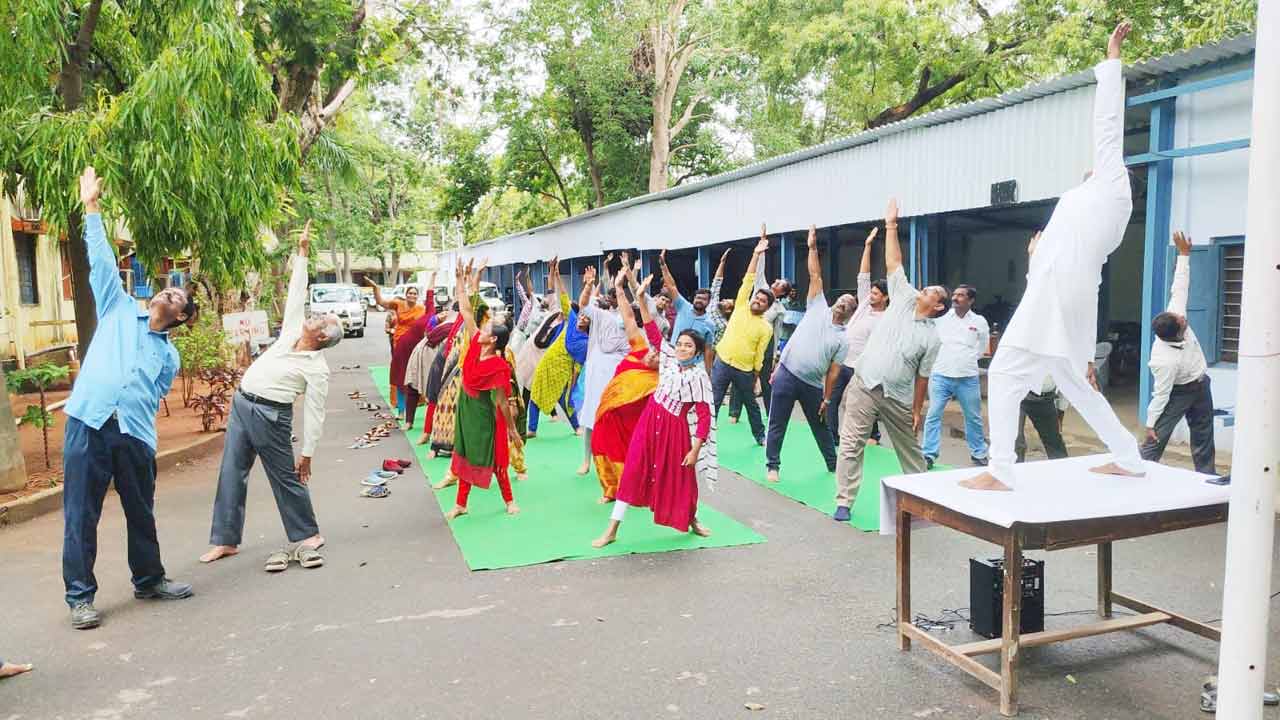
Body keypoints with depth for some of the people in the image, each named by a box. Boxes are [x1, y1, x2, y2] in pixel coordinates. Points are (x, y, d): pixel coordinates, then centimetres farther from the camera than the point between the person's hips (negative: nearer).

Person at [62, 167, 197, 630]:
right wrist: (92, 210, 9)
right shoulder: (119, 311, 14)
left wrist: (141, 430, 0)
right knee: (81, 514, 0)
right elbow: (102, 263, 11)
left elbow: (155, 399, 15)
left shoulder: (169, 356, 17)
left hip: (134, 434, 2)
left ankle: (149, 580, 28)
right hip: (88, 424, -2)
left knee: (141, 512, 13)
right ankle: (80, 597, 9)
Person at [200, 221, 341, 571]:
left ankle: (308, 535, 20)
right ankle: (226, 540, 15)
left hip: (270, 415, -7)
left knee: (286, 477, 3)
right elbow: (296, 292, 10)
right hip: (241, 405, 7)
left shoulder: (317, 369, -11)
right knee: (231, 473, 7)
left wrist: (307, 454, -11)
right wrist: (302, 251, 7)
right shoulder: (293, 330, 6)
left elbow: (314, 415, -11)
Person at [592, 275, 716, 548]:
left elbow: (704, 416, -12)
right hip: (650, 421, 4)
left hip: (676, 429, -3)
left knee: (681, 477, 10)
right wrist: (642, 297, -8)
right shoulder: (669, 359, 1)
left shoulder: (699, 377, -11)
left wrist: (695, 449, -16)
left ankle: (693, 521, 38)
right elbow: (652, 329, 0)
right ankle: (612, 529, 5)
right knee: (633, 471, 1)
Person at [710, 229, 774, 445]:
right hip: (722, 363, 0)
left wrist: (756, 377, -1)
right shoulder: (741, 307, 3)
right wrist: (757, 254, -9)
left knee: (752, 404, 16)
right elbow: (749, 279, -2)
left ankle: (760, 435, 34)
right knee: (713, 402, -2)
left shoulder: (766, 328, 0)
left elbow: (759, 355, 1)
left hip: (745, 370, 0)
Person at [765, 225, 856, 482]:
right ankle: (772, 465, 13)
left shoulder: (843, 340, 5)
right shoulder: (818, 308, 5)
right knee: (777, 424, 2)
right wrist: (813, 246, -3)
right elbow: (815, 276, 1)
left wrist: (826, 399, -2)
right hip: (787, 375, -1)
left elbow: (832, 372, 3)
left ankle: (833, 464, 33)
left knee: (821, 426, 15)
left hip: (813, 384, 1)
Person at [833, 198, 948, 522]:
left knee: (910, 448, 15)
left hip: (898, 397, 0)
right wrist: (891, 225, 4)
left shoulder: (931, 338, 0)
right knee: (851, 445, -3)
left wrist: (917, 410, 1)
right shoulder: (904, 299, 4)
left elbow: (922, 377, 3)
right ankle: (844, 502, 1)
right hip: (863, 386, 0)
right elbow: (893, 263, 5)